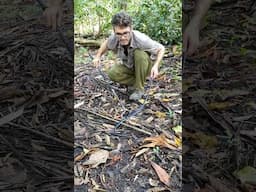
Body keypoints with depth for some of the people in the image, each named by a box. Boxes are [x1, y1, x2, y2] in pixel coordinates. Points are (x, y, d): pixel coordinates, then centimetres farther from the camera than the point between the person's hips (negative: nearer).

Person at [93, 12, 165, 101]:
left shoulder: (141, 39, -36)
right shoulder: (114, 39, -23)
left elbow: (161, 48, -19)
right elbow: (106, 43, 4)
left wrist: (156, 66, -31)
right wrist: (98, 56, -6)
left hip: (147, 65, -3)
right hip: (130, 67, 4)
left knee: (139, 53, -35)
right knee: (112, 73, -23)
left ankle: (139, 88, -20)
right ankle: (136, 82, -1)